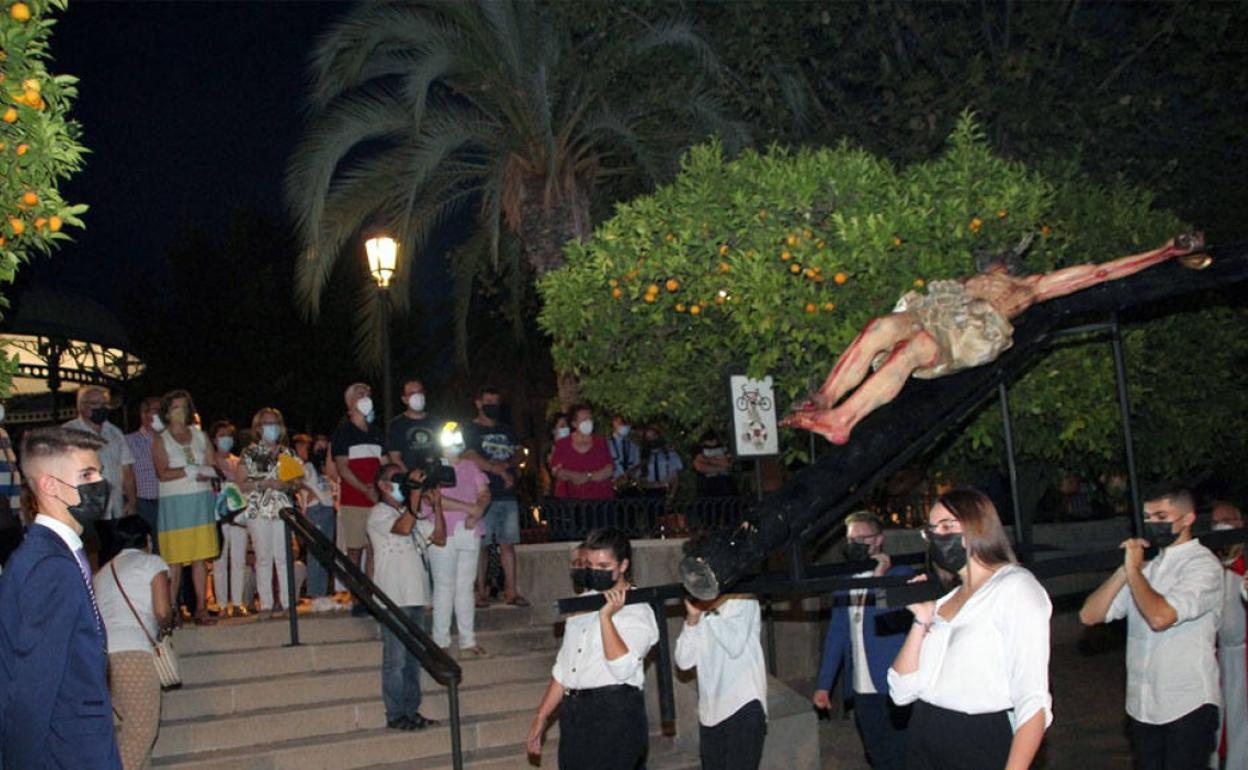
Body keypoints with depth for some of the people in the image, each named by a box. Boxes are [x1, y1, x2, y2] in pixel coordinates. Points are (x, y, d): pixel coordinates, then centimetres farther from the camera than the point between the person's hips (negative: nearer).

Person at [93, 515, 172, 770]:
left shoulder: (102, 572, 28)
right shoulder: (152, 562, 9)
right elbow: (162, 612, -3)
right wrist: (166, 627, 20)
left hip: (100, 652, 7)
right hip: (132, 650, -7)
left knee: (132, 723, 15)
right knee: (143, 726, -7)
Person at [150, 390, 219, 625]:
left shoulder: (200, 436, 16)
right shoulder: (160, 440, 5)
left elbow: (214, 469, 10)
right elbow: (163, 473, -8)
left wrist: (204, 473, -10)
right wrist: (193, 470, -8)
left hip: (202, 502, 3)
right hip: (174, 503, -3)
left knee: (201, 558, -1)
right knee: (174, 560, -6)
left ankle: (201, 608, 1)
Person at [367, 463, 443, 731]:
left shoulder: (413, 512, 19)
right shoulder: (379, 513, -5)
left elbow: (439, 538, 12)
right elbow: (403, 527, -24)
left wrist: (436, 503, 4)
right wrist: (415, 492, -20)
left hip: (416, 595, 8)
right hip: (394, 598, -8)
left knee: (413, 658, 12)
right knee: (396, 660, -3)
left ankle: (411, 711, 19)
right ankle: (395, 715, 4)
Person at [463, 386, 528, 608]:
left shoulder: (506, 430, 21)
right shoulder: (470, 430, 3)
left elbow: (518, 454, 15)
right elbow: (471, 458, -9)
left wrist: (507, 463, -7)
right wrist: (501, 471, -8)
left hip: (508, 495, 5)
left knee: (508, 544, 4)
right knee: (480, 544, -5)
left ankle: (511, 591, 6)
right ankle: (480, 592, 1)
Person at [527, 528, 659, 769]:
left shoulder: (638, 612, -5)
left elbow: (622, 667, -21)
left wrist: (606, 616, -21)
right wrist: (541, 717, 20)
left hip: (615, 715, -7)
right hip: (573, 712, 7)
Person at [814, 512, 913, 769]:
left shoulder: (901, 575, -3)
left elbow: (896, 619, -17)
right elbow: (836, 634, 15)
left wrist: (879, 578, -17)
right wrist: (823, 684, 10)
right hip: (862, 691, 5)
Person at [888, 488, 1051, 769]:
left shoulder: (1016, 586, -5)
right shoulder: (945, 600, 15)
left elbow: (1033, 699, -15)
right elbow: (902, 692, 7)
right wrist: (921, 621, -1)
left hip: (983, 745, -6)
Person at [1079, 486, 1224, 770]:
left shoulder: (1204, 565, -10)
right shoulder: (1147, 568, 12)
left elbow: (1160, 616, -27)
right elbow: (1089, 615, 3)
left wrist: (1133, 570, -13)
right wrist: (1124, 571, -7)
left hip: (1188, 706, -7)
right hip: (1142, 706, 7)